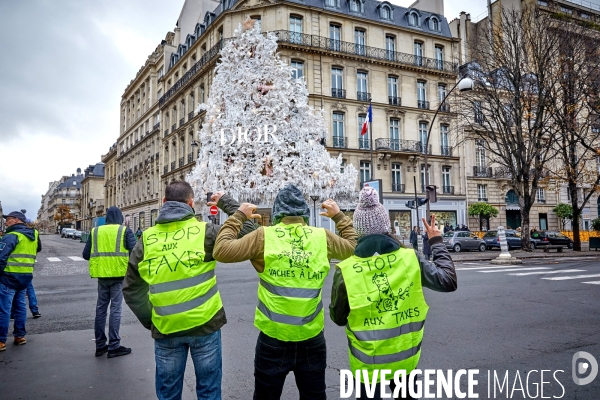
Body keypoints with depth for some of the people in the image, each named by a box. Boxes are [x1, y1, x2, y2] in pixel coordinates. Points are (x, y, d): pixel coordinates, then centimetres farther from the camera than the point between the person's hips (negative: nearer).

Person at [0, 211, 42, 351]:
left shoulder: (11, 236, -15)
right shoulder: (34, 234, 9)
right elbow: (38, 249, 22)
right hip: (26, 276, 8)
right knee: (20, 305, 16)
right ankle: (20, 335, 23)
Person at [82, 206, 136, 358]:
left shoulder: (95, 231, 7)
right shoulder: (125, 231, -4)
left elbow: (86, 254, 6)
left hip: (102, 275, 4)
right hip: (118, 274, -3)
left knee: (101, 309, 14)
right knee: (115, 310, 2)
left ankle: (100, 345, 21)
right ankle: (114, 347, 5)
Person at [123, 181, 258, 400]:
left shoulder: (146, 239, 0)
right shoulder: (205, 231, -9)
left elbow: (131, 289, 5)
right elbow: (248, 230, -3)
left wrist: (149, 321, 13)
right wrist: (226, 202, 6)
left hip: (165, 328, 2)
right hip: (204, 324, -2)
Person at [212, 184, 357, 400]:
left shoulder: (264, 236, -10)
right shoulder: (324, 237, -3)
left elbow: (221, 250, -7)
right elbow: (353, 247, 15)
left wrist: (238, 216, 3)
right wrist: (339, 216, 23)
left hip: (273, 339, -1)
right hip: (312, 338, 2)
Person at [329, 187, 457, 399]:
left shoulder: (346, 270, -17)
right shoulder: (410, 258, -14)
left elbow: (338, 318, -5)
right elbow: (448, 281, -4)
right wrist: (436, 242, 5)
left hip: (367, 361, -2)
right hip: (405, 356, 2)